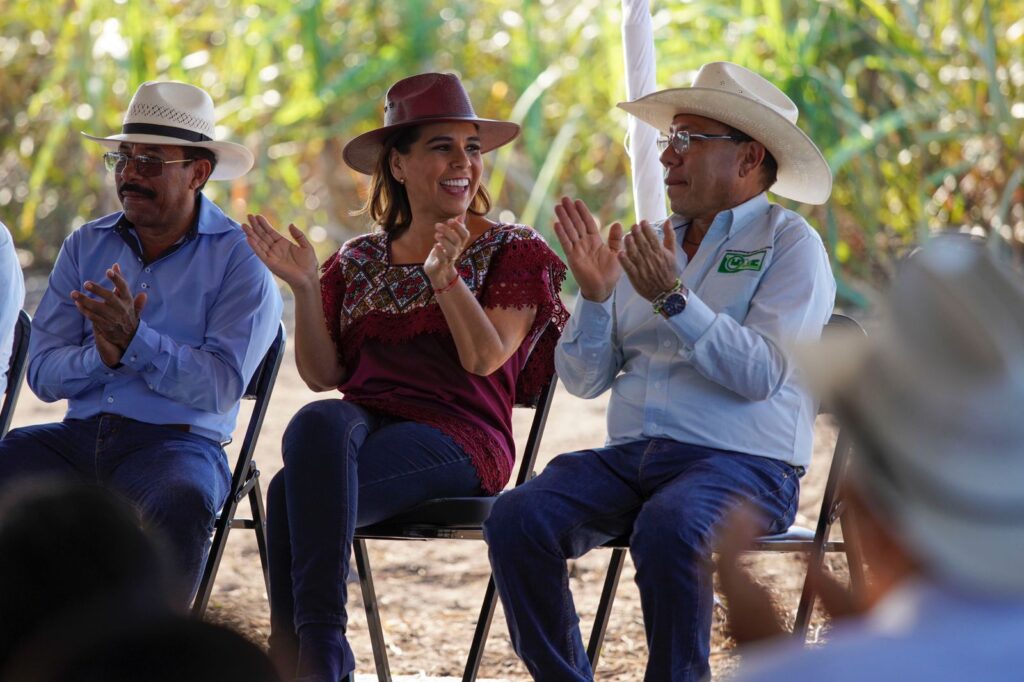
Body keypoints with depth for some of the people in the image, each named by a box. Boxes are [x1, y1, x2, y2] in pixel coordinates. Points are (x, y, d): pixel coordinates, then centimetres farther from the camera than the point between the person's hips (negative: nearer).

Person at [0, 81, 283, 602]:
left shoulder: (240, 259, 1)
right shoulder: (85, 247, 14)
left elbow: (221, 387, -10)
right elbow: (43, 373, 6)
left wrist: (135, 341, -23)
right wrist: (101, 356, -15)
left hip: (177, 441, -5)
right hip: (77, 437, 5)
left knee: (179, 504, -38)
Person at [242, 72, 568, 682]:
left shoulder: (511, 252, 9)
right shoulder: (360, 261, 20)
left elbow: (485, 358, -6)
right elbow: (323, 375, 12)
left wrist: (445, 276, -19)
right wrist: (305, 289, 0)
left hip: (458, 437, -4)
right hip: (363, 420, 4)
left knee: (295, 490, -32)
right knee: (317, 422, -36)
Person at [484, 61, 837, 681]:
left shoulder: (791, 246, 3)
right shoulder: (652, 247, 20)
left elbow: (763, 373, -13)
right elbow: (584, 380, 15)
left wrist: (674, 299, -16)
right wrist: (595, 295, -2)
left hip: (742, 465, -5)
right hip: (631, 455, 6)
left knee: (668, 528, -37)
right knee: (518, 517, -21)